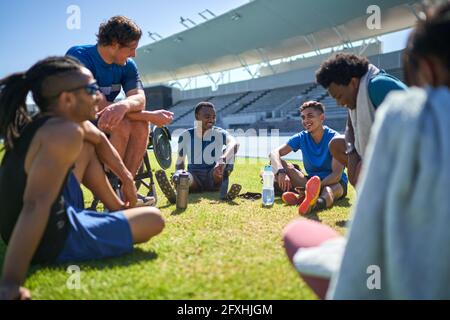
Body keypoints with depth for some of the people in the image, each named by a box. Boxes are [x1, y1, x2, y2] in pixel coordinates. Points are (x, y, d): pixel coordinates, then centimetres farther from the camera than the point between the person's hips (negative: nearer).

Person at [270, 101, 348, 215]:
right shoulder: (302, 137, -1)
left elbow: (337, 174, -23)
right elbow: (275, 153, -12)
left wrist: (318, 184, -43)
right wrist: (281, 172, -34)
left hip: (334, 182, -5)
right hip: (310, 180, 5)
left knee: (328, 191, -42)